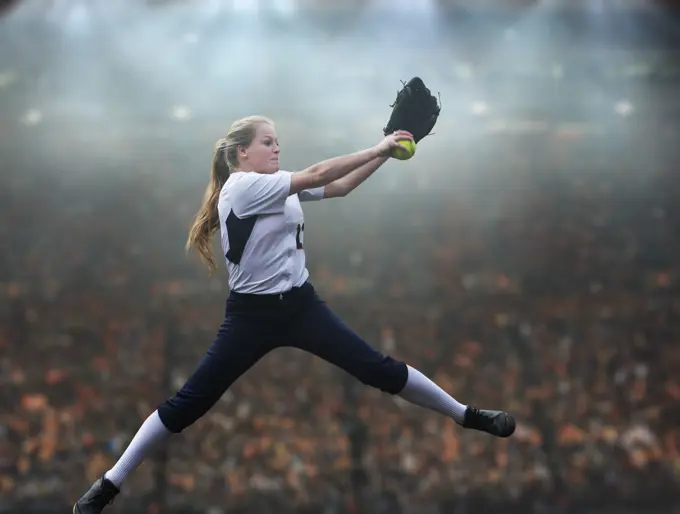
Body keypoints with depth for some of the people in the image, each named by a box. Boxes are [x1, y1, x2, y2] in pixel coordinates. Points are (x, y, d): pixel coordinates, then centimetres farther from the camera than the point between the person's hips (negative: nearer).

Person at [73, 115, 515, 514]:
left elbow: (340, 186, 6)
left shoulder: (281, 187, 7)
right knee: (189, 403, -5)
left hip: (300, 304, 6)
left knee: (381, 370, 3)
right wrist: (378, 148, -18)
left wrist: (386, 153, -6)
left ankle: (466, 416, 16)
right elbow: (318, 174, -21)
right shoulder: (241, 186, -16)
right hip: (253, 314, -6)